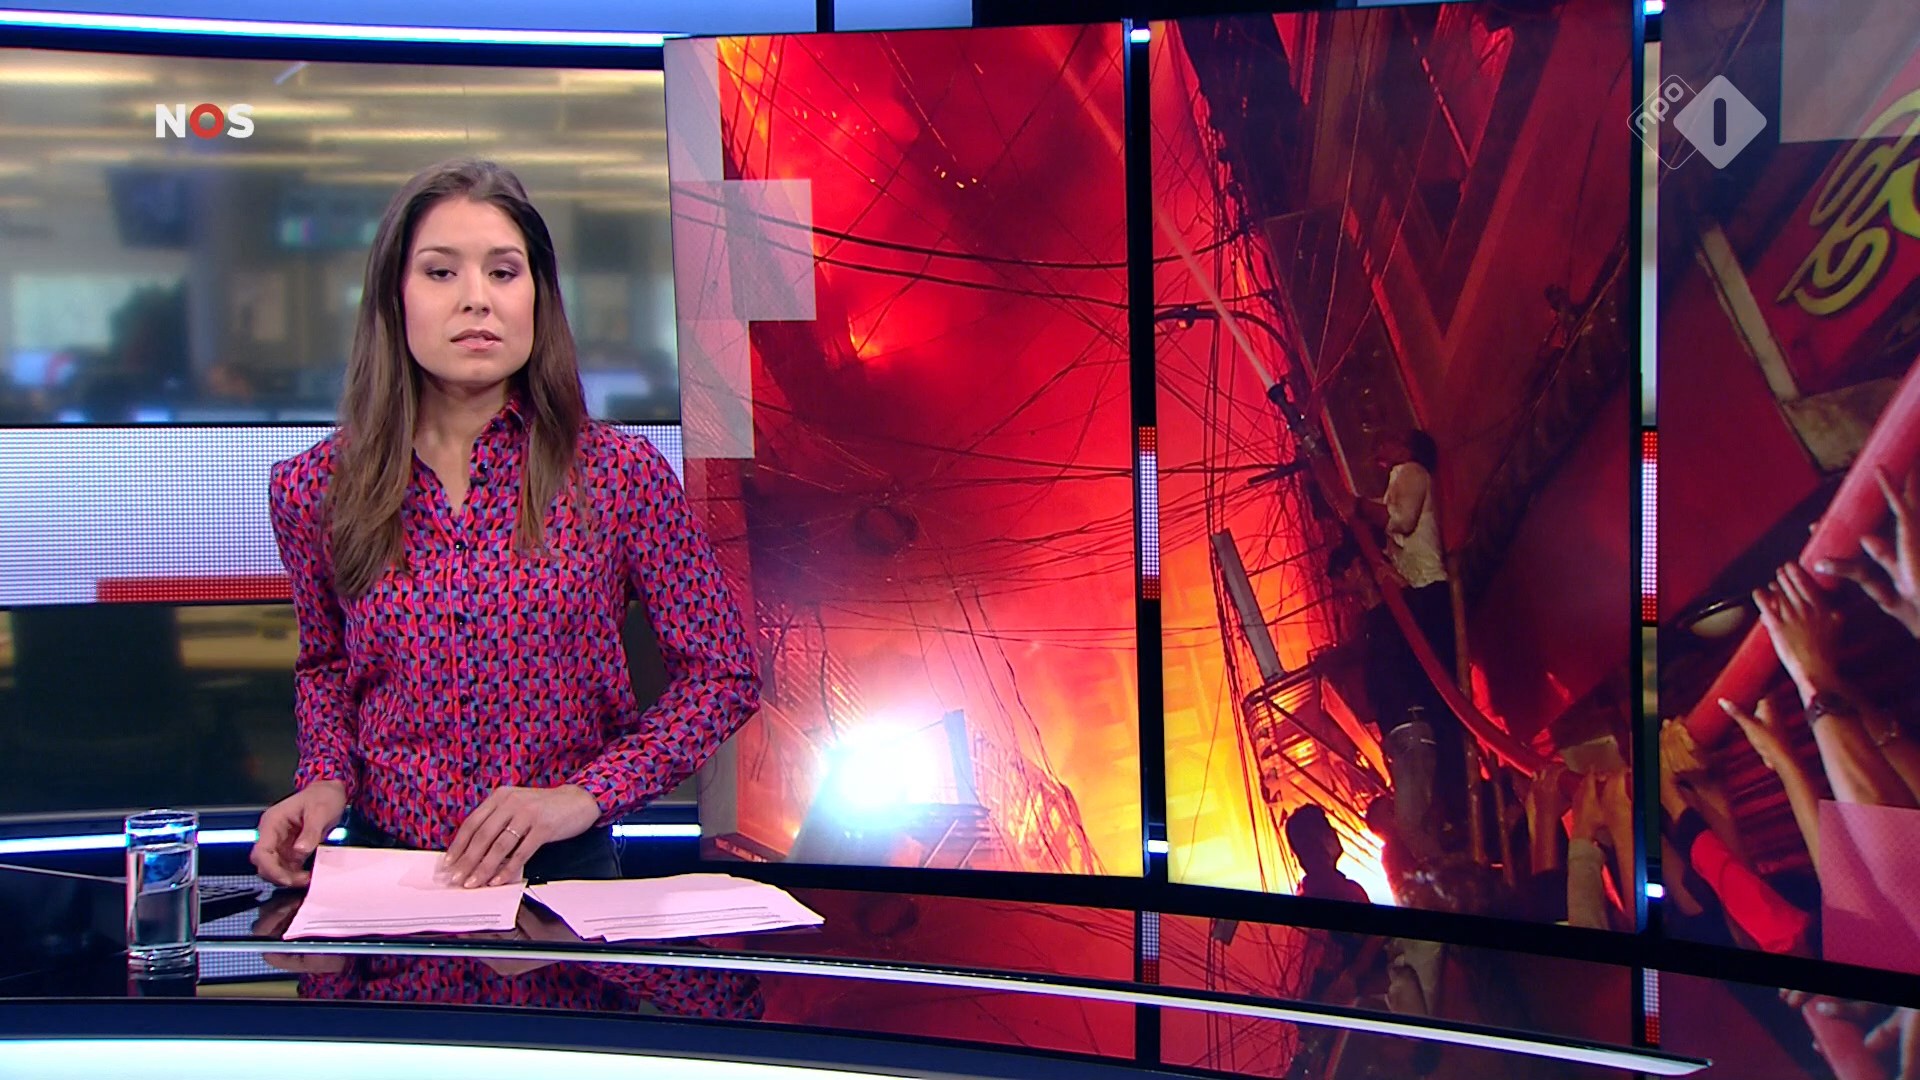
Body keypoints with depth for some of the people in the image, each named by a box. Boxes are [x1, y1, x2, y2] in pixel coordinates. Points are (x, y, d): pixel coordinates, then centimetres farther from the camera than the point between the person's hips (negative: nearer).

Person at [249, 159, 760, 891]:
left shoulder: (618, 475, -3)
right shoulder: (315, 489, 3)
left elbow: (723, 674, 3)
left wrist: (585, 794, -9)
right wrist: (326, 781, 2)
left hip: (563, 870, -2)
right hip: (381, 871, 2)